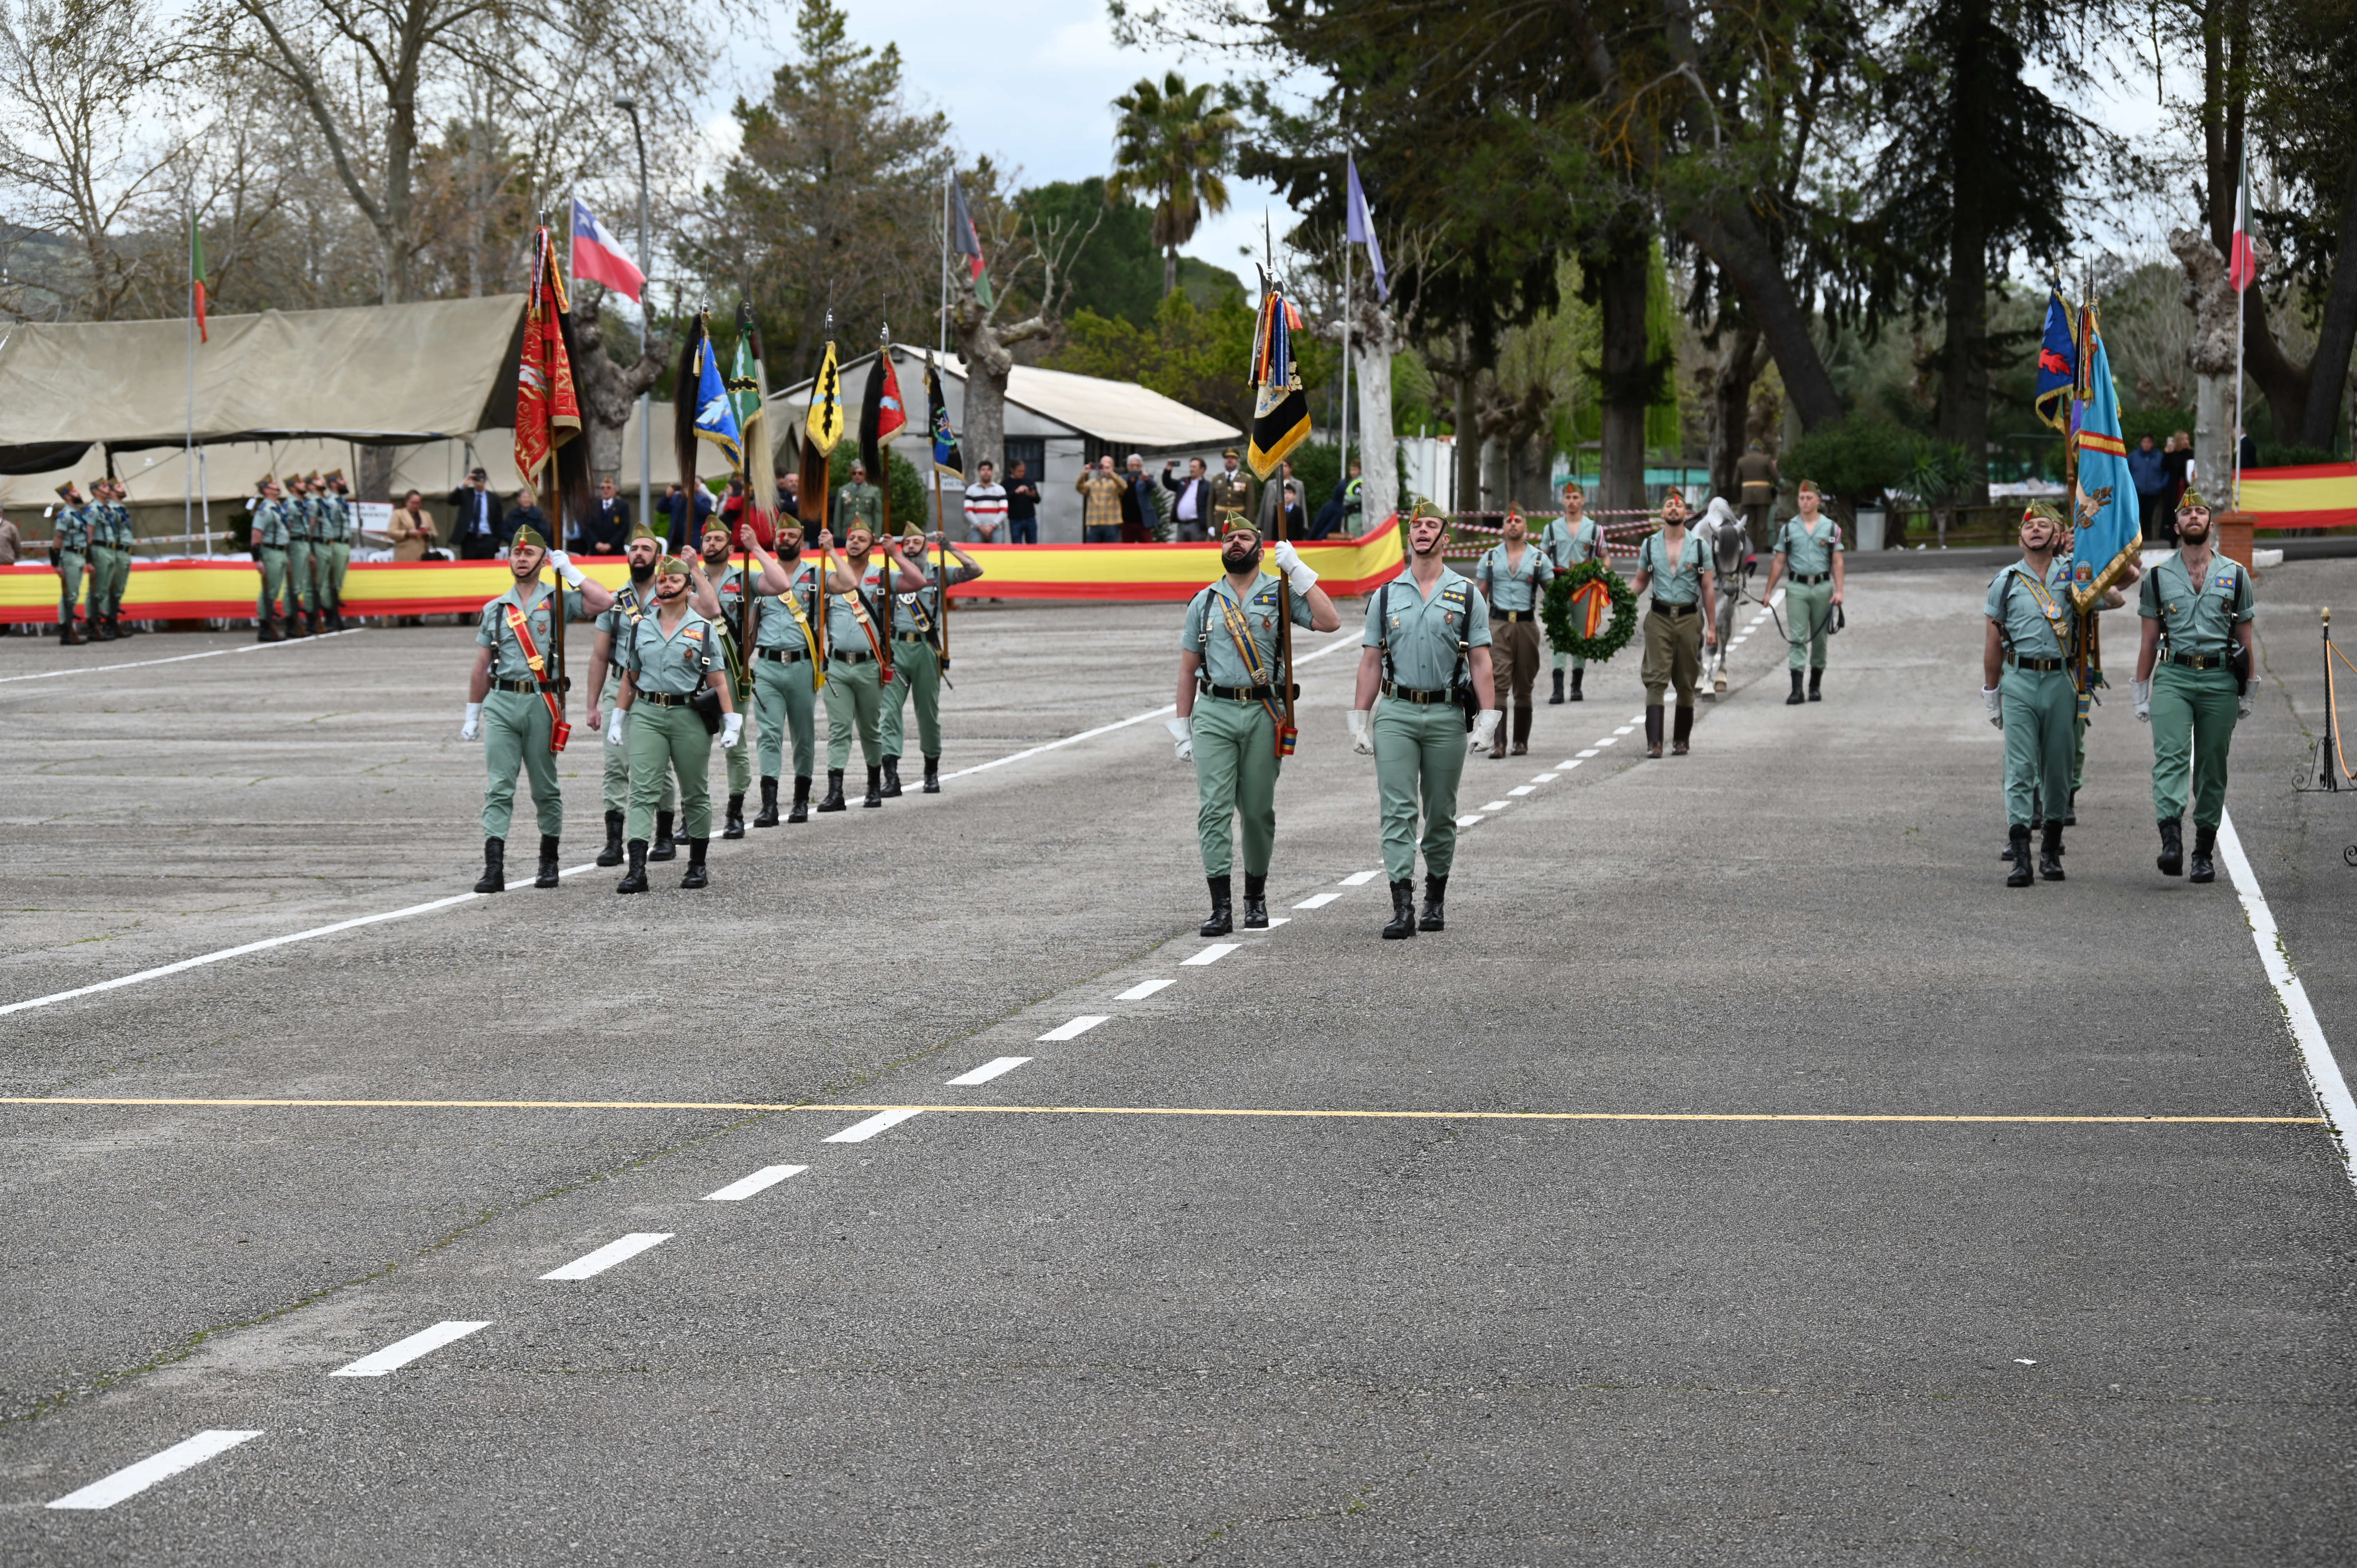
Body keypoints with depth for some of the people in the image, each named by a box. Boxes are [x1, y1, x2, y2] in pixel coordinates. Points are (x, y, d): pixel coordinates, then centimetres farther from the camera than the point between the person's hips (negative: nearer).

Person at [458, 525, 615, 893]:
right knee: (498, 789, -7)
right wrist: (472, 715, 15)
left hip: (542, 702, -2)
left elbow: (604, 603, -13)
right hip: (501, 703, 2)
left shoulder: (558, 602, 5)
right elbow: (482, 668, 16)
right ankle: (494, 869, -12)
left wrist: (570, 571, -8)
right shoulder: (494, 610, 12)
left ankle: (549, 863, 20)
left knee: (546, 789, 7)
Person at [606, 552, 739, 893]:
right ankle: (637, 869, -17)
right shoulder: (641, 628, 10)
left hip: (690, 715, -2)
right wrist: (617, 720, 13)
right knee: (642, 792, -10)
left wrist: (732, 724, -6)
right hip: (648, 714, 2)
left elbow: (719, 681, 0)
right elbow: (630, 678, 15)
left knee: (695, 794, 8)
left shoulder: (703, 629, 2)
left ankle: (697, 866, 21)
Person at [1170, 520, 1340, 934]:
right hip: (1214, 713, 1)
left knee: (1259, 811, 6)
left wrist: (1299, 572, -11)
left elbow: (1330, 622, -10)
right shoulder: (1205, 602, 12)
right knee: (1214, 810, -9)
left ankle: (1256, 898, 22)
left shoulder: (1280, 594, 5)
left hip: (1263, 713, -1)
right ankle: (1221, 907, -10)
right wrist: (1182, 727, 11)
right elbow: (1189, 668, 15)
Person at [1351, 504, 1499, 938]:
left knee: (1441, 814, 8)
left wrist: (1488, 719, -7)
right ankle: (1403, 908, -14)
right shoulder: (1386, 596, 8)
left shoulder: (1467, 596, 4)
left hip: (1447, 715, 0)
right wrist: (1360, 720, 4)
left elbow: (1480, 662, 2)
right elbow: (1372, 662, 9)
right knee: (1398, 812, -9)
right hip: (1395, 713, 0)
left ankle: (1436, 900, 22)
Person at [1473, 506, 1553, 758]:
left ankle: (1521, 741, 16)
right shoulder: (1490, 557, 9)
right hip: (1498, 624, 0)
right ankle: (1498, 742, -16)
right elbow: (1480, 595, 10)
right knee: (1498, 684, -11)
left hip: (1526, 624, 1)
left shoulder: (1539, 558, 7)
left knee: (1524, 687, 7)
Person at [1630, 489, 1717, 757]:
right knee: (1656, 679, -10)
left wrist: (1711, 627, 2)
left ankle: (1682, 740, 16)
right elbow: (1640, 582, 14)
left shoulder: (1699, 547, 4)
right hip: (1659, 617, 0)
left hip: (1689, 619, 0)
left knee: (1686, 683, 6)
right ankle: (1653, 742, -16)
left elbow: (1708, 589, 5)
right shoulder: (1649, 546, 7)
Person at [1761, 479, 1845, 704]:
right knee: (1797, 638, -7)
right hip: (1797, 588, 0)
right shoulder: (1788, 529, 6)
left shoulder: (1831, 528, 5)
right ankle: (1797, 690, -13)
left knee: (1820, 638, 7)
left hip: (1822, 587, 0)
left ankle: (1815, 687, 18)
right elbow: (1779, 562, 7)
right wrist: (1768, 591, 3)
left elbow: (1837, 562, 1)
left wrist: (1839, 591, -8)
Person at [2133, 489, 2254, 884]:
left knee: (2212, 769, 4)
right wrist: (2141, 693, 9)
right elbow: (2149, 641, 12)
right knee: (2170, 757, -18)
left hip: (2220, 681, 1)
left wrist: (2247, 693, 12)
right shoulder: (2158, 577, 10)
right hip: (2173, 677, -1)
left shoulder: (2235, 575, 10)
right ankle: (2171, 840, -30)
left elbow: (2246, 640, 13)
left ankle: (2204, 853, 11)